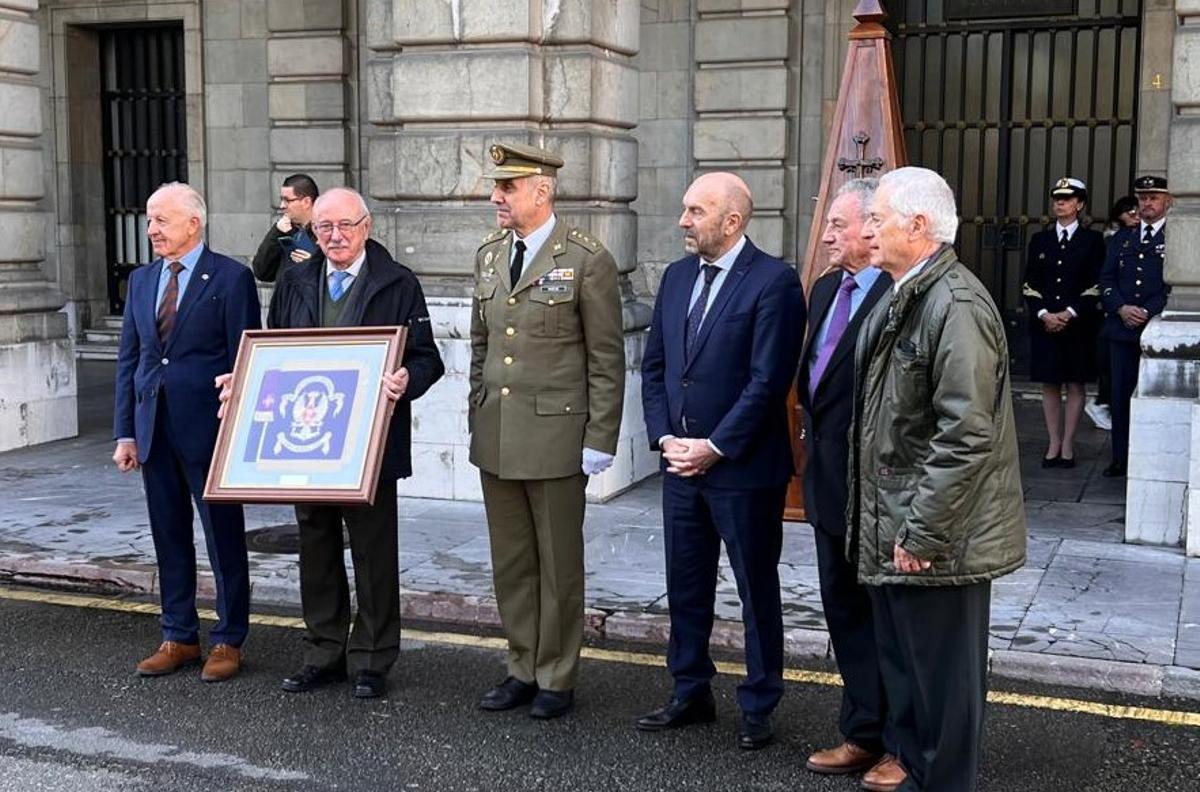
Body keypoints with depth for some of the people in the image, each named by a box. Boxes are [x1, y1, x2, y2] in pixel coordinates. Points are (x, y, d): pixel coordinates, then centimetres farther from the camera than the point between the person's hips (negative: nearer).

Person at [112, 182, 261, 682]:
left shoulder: (231, 279, -7)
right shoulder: (141, 280, 11)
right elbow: (128, 359, 12)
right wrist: (124, 432, 6)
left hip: (210, 430, -6)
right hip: (154, 430, 6)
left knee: (224, 540, 5)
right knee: (169, 539, 13)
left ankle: (228, 641, 16)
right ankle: (179, 638, 25)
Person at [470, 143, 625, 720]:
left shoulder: (587, 261, -9)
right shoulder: (489, 255, 10)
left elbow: (607, 359, -8)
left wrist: (600, 441, -11)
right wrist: (477, 416, 13)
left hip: (556, 435, -6)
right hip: (496, 437, 6)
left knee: (558, 564, 6)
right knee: (510, 563, 13)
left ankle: (556, 679, 19)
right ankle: (523, 668, 26)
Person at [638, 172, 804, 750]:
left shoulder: (773, 281, -12)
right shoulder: (676, 276, 9)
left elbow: (768, 381, -17)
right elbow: (654, 365, 12)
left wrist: (714, 448, -16)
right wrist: (665, 437, -1)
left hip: (744, 467, -6)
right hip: (681, 463, 7)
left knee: (757, 591, 8)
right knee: (685, 587, 15)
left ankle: (758, 707, 21)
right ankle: (690, 695, 29)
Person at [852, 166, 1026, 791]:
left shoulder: (956, 304, -19)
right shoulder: (900, 299, 12)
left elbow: (966, 435, -24)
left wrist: (922, 533, -21)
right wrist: (888, 527, 17)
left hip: (935, 541, -10)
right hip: (892, 532, 10)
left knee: (942, 683, 4)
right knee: (902, 672, 20)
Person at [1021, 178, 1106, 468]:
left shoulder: (1092, 240, 3)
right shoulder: (1040, 239, 10)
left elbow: (1095, 285, -3)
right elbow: (1030, 284, 6)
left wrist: (1069, 314, -13)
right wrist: (1043, 314, -8)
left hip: (1079, 325, -2)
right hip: (1044, 323, 2)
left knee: (1075, 385, 2)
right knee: (1049, 384, 4)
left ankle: (1067, 445, 7)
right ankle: (1054, 444, 11)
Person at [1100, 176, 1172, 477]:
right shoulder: (1121, 238, 17)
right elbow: (1106, 279, 11)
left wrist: (1147, 312, -14)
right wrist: (1121, 308, -6)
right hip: (1122, 328, 4)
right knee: (1120, 395, 6)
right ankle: (1121, 459, 13)